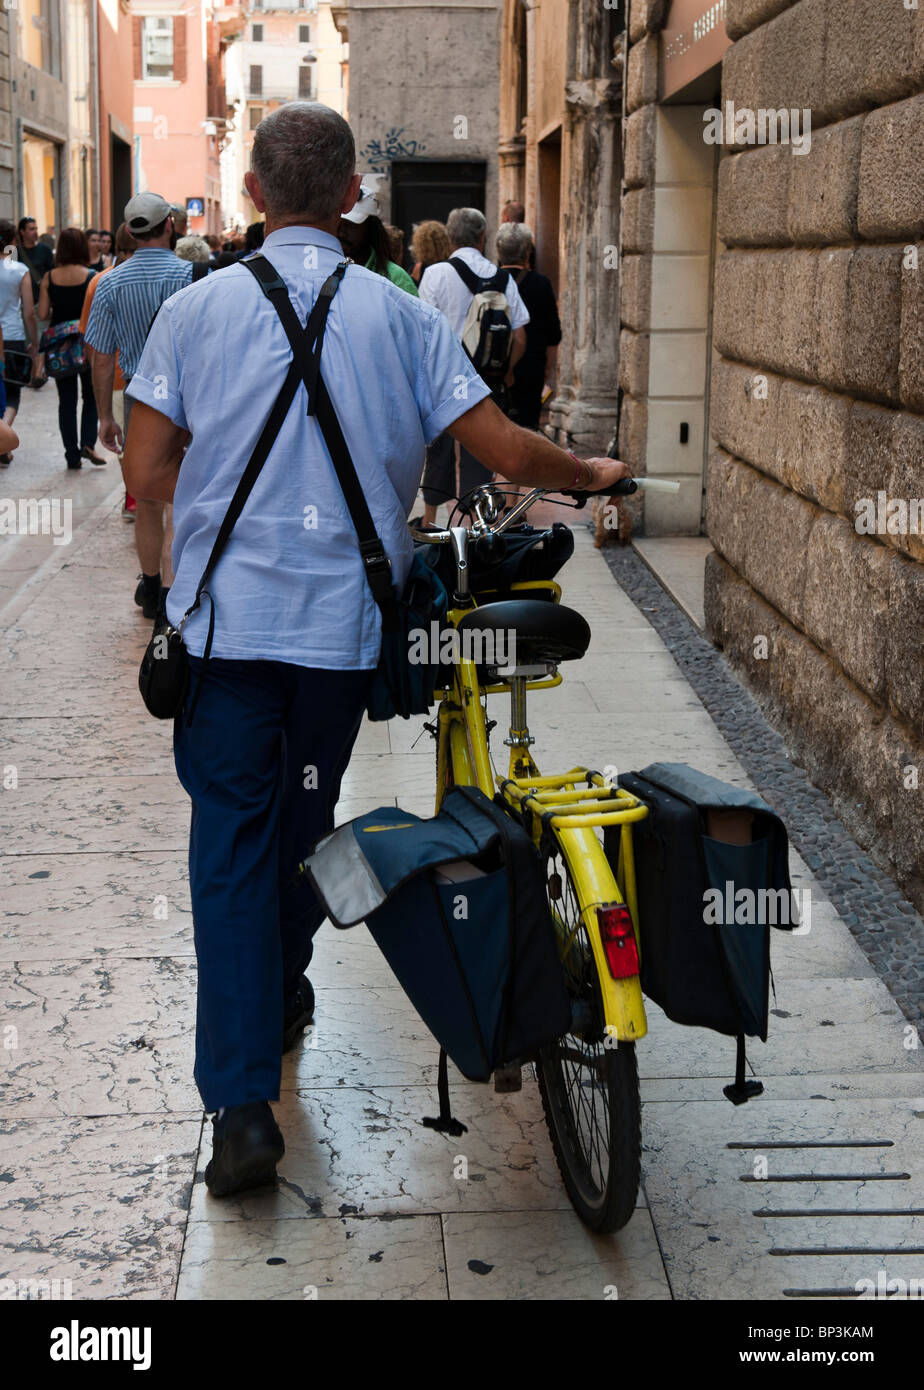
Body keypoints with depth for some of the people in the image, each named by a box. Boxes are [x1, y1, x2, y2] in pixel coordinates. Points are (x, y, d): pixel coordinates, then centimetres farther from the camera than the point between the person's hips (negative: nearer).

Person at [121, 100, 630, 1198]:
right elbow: (506, 454, -3)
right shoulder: (399, 316, -2)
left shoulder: (195, 308, -3)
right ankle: (279, 998, 42)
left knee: (232, 835, 2)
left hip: (224, 617, -1)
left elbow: (146, 476, -3)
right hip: (342, 619, 1)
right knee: (302, 820, 21)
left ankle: (241, 1100, -5)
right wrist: (591, 475, 17)